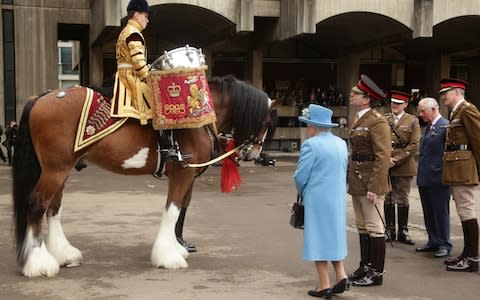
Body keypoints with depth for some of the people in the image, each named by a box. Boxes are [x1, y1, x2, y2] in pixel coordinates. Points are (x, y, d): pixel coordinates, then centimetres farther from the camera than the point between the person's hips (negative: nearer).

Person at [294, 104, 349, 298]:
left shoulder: (311, 145, -16)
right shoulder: (341, 143, 6)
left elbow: (300, 176, -14)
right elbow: (343, 171, 9)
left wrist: (303, 193, 4)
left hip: (317, 200, -7)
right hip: (338, 199, 7)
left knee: (319, 239, 2)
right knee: (333, 236, 20)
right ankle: (341, 276, 14)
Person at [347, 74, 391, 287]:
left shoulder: (377, 122, -14)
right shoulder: (357, 119, 15)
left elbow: (383, 157, -19)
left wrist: (374, 187, -22)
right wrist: (350, 178, 16)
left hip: (370, 183, -9)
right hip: (357, 182, 9)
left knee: (374, 227, -1)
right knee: (362, 227, 15)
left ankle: (376, 273, 7)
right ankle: (365, 267, 26)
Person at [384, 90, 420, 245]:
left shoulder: (412, 121, 4)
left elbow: (414, 145, -3)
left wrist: (396, 160, -10)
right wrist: (386, 159, -9)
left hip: (403, 167, -2)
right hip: (385, 166, 2)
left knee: (402, 200, 2)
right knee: (387, 200, 6)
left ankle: (403, 232, 10)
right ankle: (390, 230, 14)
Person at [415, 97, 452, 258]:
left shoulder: (445, 126, -13)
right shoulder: (428, 127, 15)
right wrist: (420, 175, 14)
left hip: (438, 178, -9)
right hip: (425, 178, 9)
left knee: (441, 212, 1)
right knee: (428, 213, 14)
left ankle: (444, 244, 11)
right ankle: (433, 242, 24)